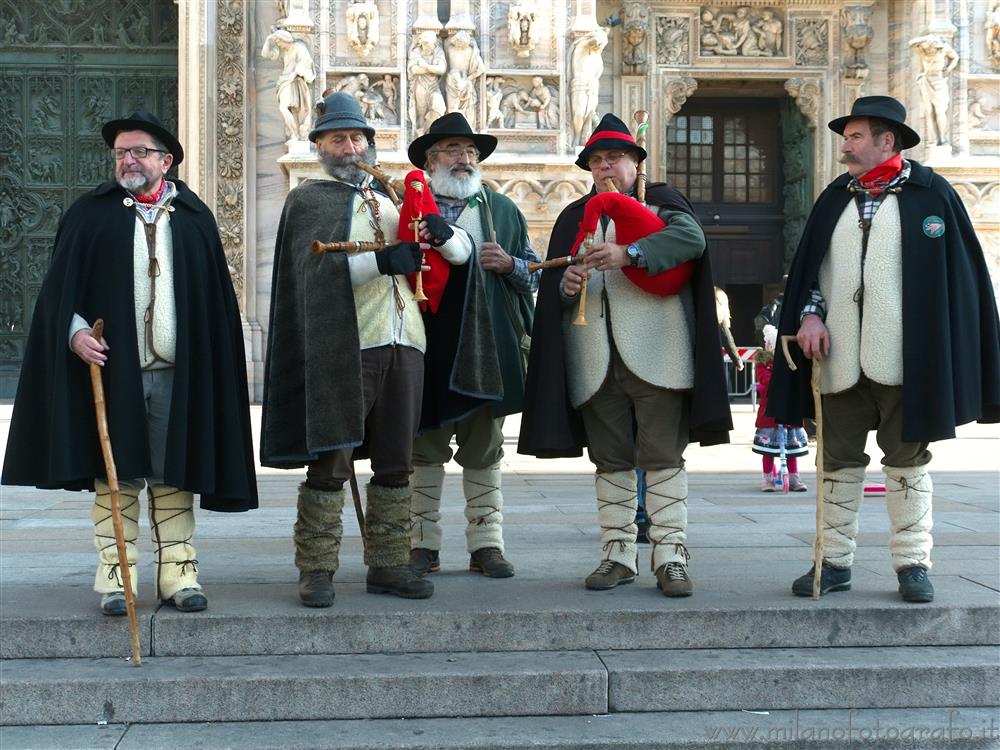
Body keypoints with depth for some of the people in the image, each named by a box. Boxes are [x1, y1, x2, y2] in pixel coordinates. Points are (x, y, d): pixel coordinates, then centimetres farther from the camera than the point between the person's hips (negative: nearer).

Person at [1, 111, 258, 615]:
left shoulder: (194, 218, 9)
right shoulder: (91, 214, 6)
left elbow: (216, 300, 9)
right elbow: (58, 288, 4)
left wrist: (213, 362, 3)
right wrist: (74, 330, -13)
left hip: (177, 371, 1)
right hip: (111, 367, -1)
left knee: (174, 477, 4)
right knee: (115, 477, 1)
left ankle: (178, 572, 10)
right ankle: (115, 577, 7)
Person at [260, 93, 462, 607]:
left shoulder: (393, 197, 22)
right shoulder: (309, 199, 6)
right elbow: (315, 265, -13)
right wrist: (382, 260, -26)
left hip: (403, 344, 5)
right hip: (344, 347, -5)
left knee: (395, 462, 8)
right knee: (331, 461, -5)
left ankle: (387, 565, 15)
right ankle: (317, 570, 2)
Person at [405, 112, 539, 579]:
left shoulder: (502, 210, 14)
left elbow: (535, 274, 13)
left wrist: (509, 264, -6)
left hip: (487, 351, 2)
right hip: (426, 349, -2)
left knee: (484, 452, 7)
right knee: (425, 451, 3)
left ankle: (486, 545, 13)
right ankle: (423, 545, 11)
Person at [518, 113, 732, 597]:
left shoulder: (659, 201, 8)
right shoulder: (574, 217, 19)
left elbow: (691, 237, -13)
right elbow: (552, 288, 16)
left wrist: (628, 254, -24)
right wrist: (565, 285, -8)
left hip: (654, 353, -4)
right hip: (596, 360, 4)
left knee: (663, 457, -4)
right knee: (610, 461, 7)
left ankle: (670, 557, -1)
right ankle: (617, 555, 13)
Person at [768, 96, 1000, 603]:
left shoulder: (931, 194, 1)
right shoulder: (834, 198, 13)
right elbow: (806, 266, 14)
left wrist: (942, 353, -7)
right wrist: (809, 313, -4)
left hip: (902, 356, -4)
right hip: (839, 356, 4)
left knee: (907, 461, 4)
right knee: (838, 461, 7)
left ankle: (912, 564, 12)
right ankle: (834, 562, 15)